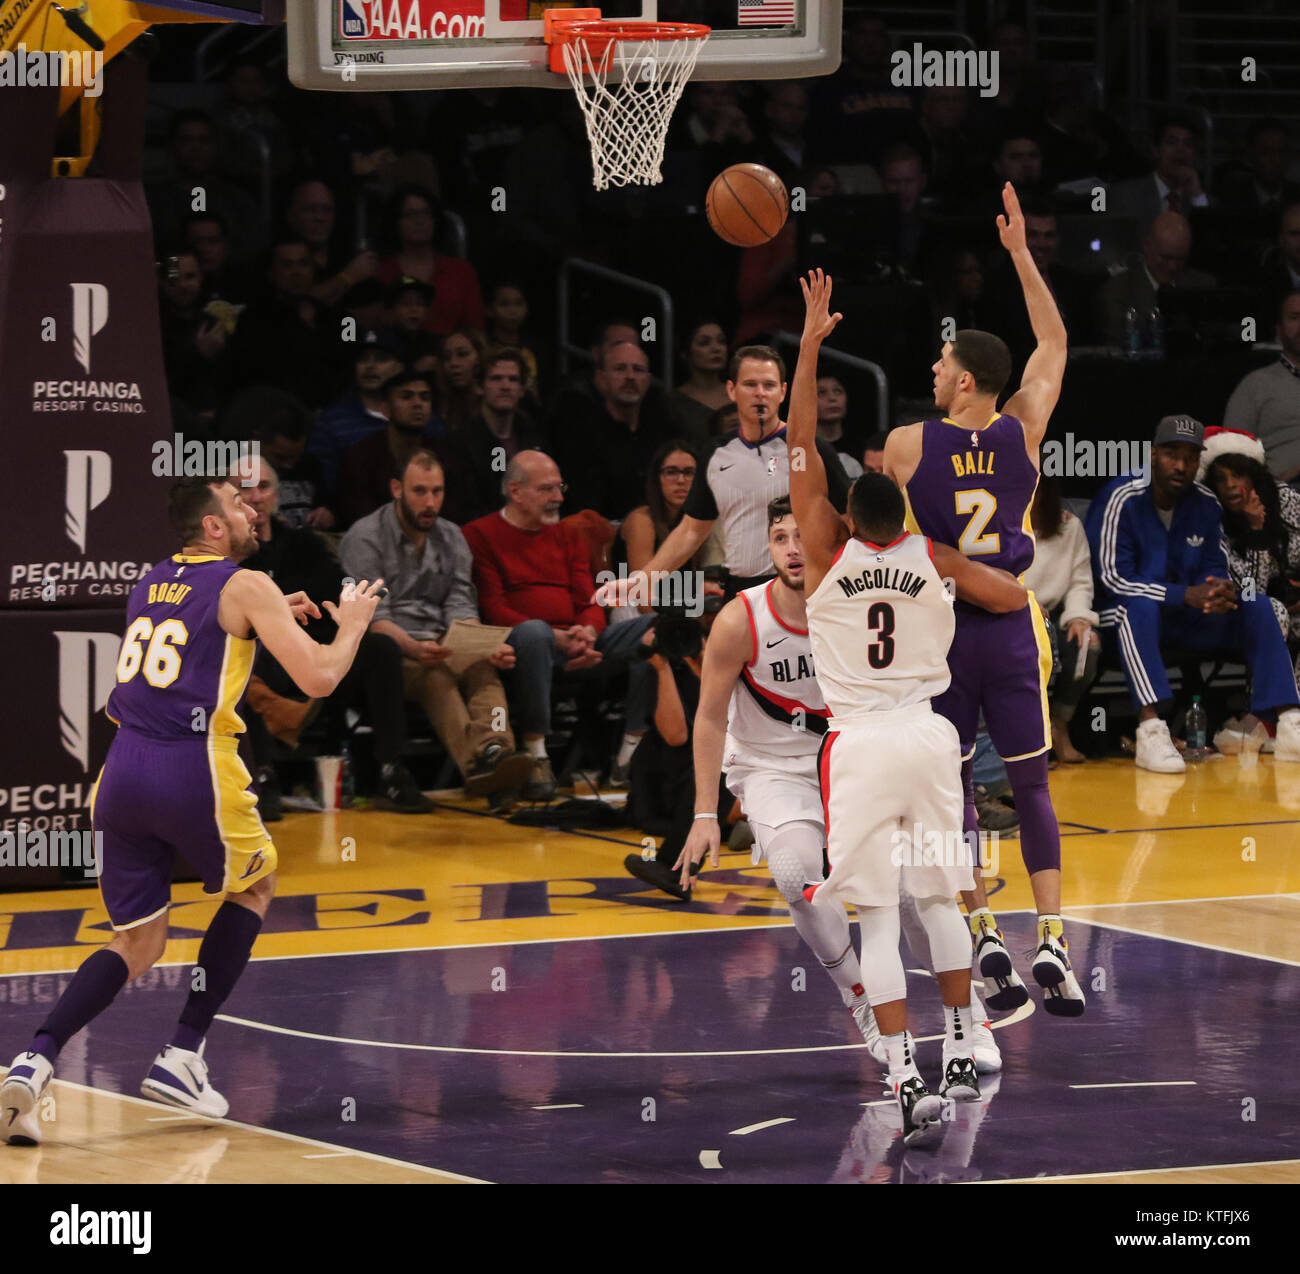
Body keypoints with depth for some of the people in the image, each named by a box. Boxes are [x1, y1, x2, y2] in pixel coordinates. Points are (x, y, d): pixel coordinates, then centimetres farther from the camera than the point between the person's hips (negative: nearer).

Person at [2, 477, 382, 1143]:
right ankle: (181, 1056, 13)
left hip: (123, 771, 6)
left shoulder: (148, 584, 20)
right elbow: (319, 678, -4)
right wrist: (351, 625, 15)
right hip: (193, 770, -5)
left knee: (138, 940, 14)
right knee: (252, 889, 23)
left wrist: (272, 619, 37)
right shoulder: (246, 587, -1)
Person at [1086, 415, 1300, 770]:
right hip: (1126, 618, -6)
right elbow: (1114, 578, -19)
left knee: (1256, 606, -12)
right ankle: (1151, 729, -53)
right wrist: (1188, 595, -27)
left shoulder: (1205, 504, 3)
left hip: (1185, 620, 6)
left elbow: (1215, 570, 7)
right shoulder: (1121, 498, -14)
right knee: (1140, 605, -38)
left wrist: (1222, 592, -20)